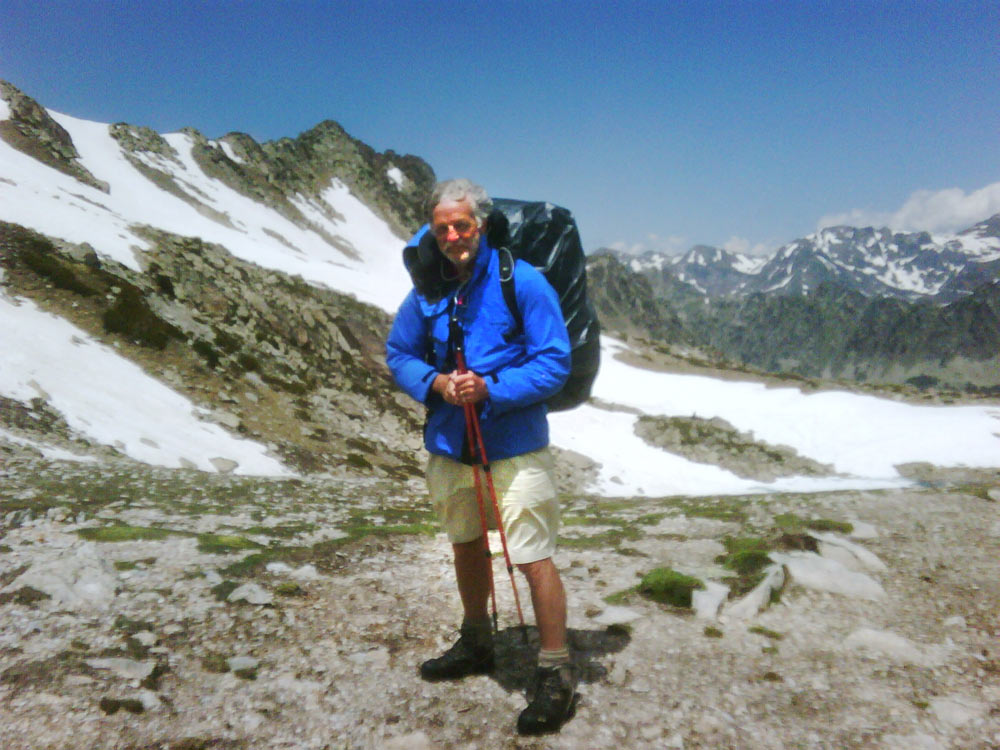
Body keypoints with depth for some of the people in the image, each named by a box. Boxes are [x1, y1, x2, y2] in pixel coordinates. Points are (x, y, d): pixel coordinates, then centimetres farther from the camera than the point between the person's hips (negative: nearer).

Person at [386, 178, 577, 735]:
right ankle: (476, 645, 44)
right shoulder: (428, 288, 2)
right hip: (449, 442, 6)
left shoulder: (523, 281, -12)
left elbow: (554, 363, -13)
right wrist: (436, 383, -12)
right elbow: (400, 354, 9)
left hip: (515, 445, -5)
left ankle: (557, 674, 13)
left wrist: (491, 388, -25)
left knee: (533, 557, -6)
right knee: (467, 544, 22)